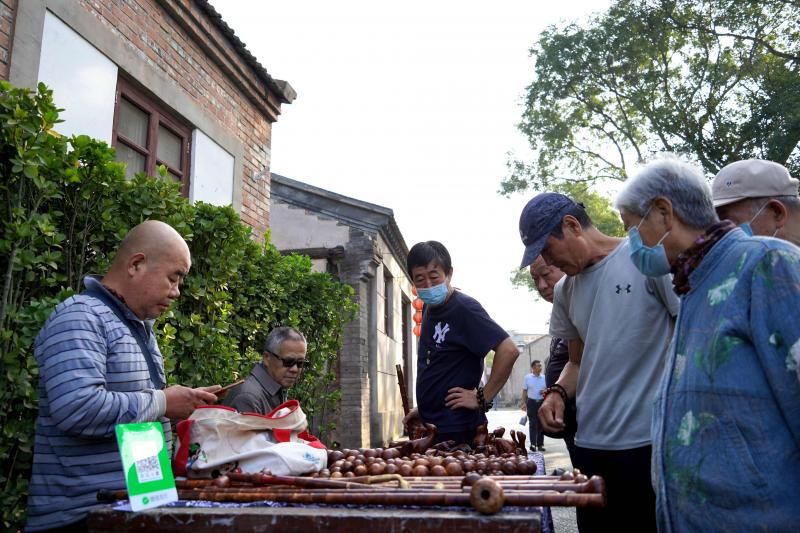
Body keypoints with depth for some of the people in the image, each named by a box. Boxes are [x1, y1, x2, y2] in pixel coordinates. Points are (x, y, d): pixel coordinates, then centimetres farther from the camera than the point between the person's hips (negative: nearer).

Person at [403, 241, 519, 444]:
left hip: (458, 430, -8)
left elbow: (509, 350, -24)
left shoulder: (464, 308, -16)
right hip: (430, 428, 8)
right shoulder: (429, 309, 9)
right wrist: (424, 409, 13)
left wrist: (483, 398, -19)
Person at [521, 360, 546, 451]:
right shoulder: (527, 377, 1)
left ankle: (540, 444, 13)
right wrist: (524, 403, -2)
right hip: (532, 402, -2)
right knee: (532, 424, -4)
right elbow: (524, 391, 3)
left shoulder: (544, 378, 6)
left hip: (542, 402, 2)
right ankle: (533, 444, -4)